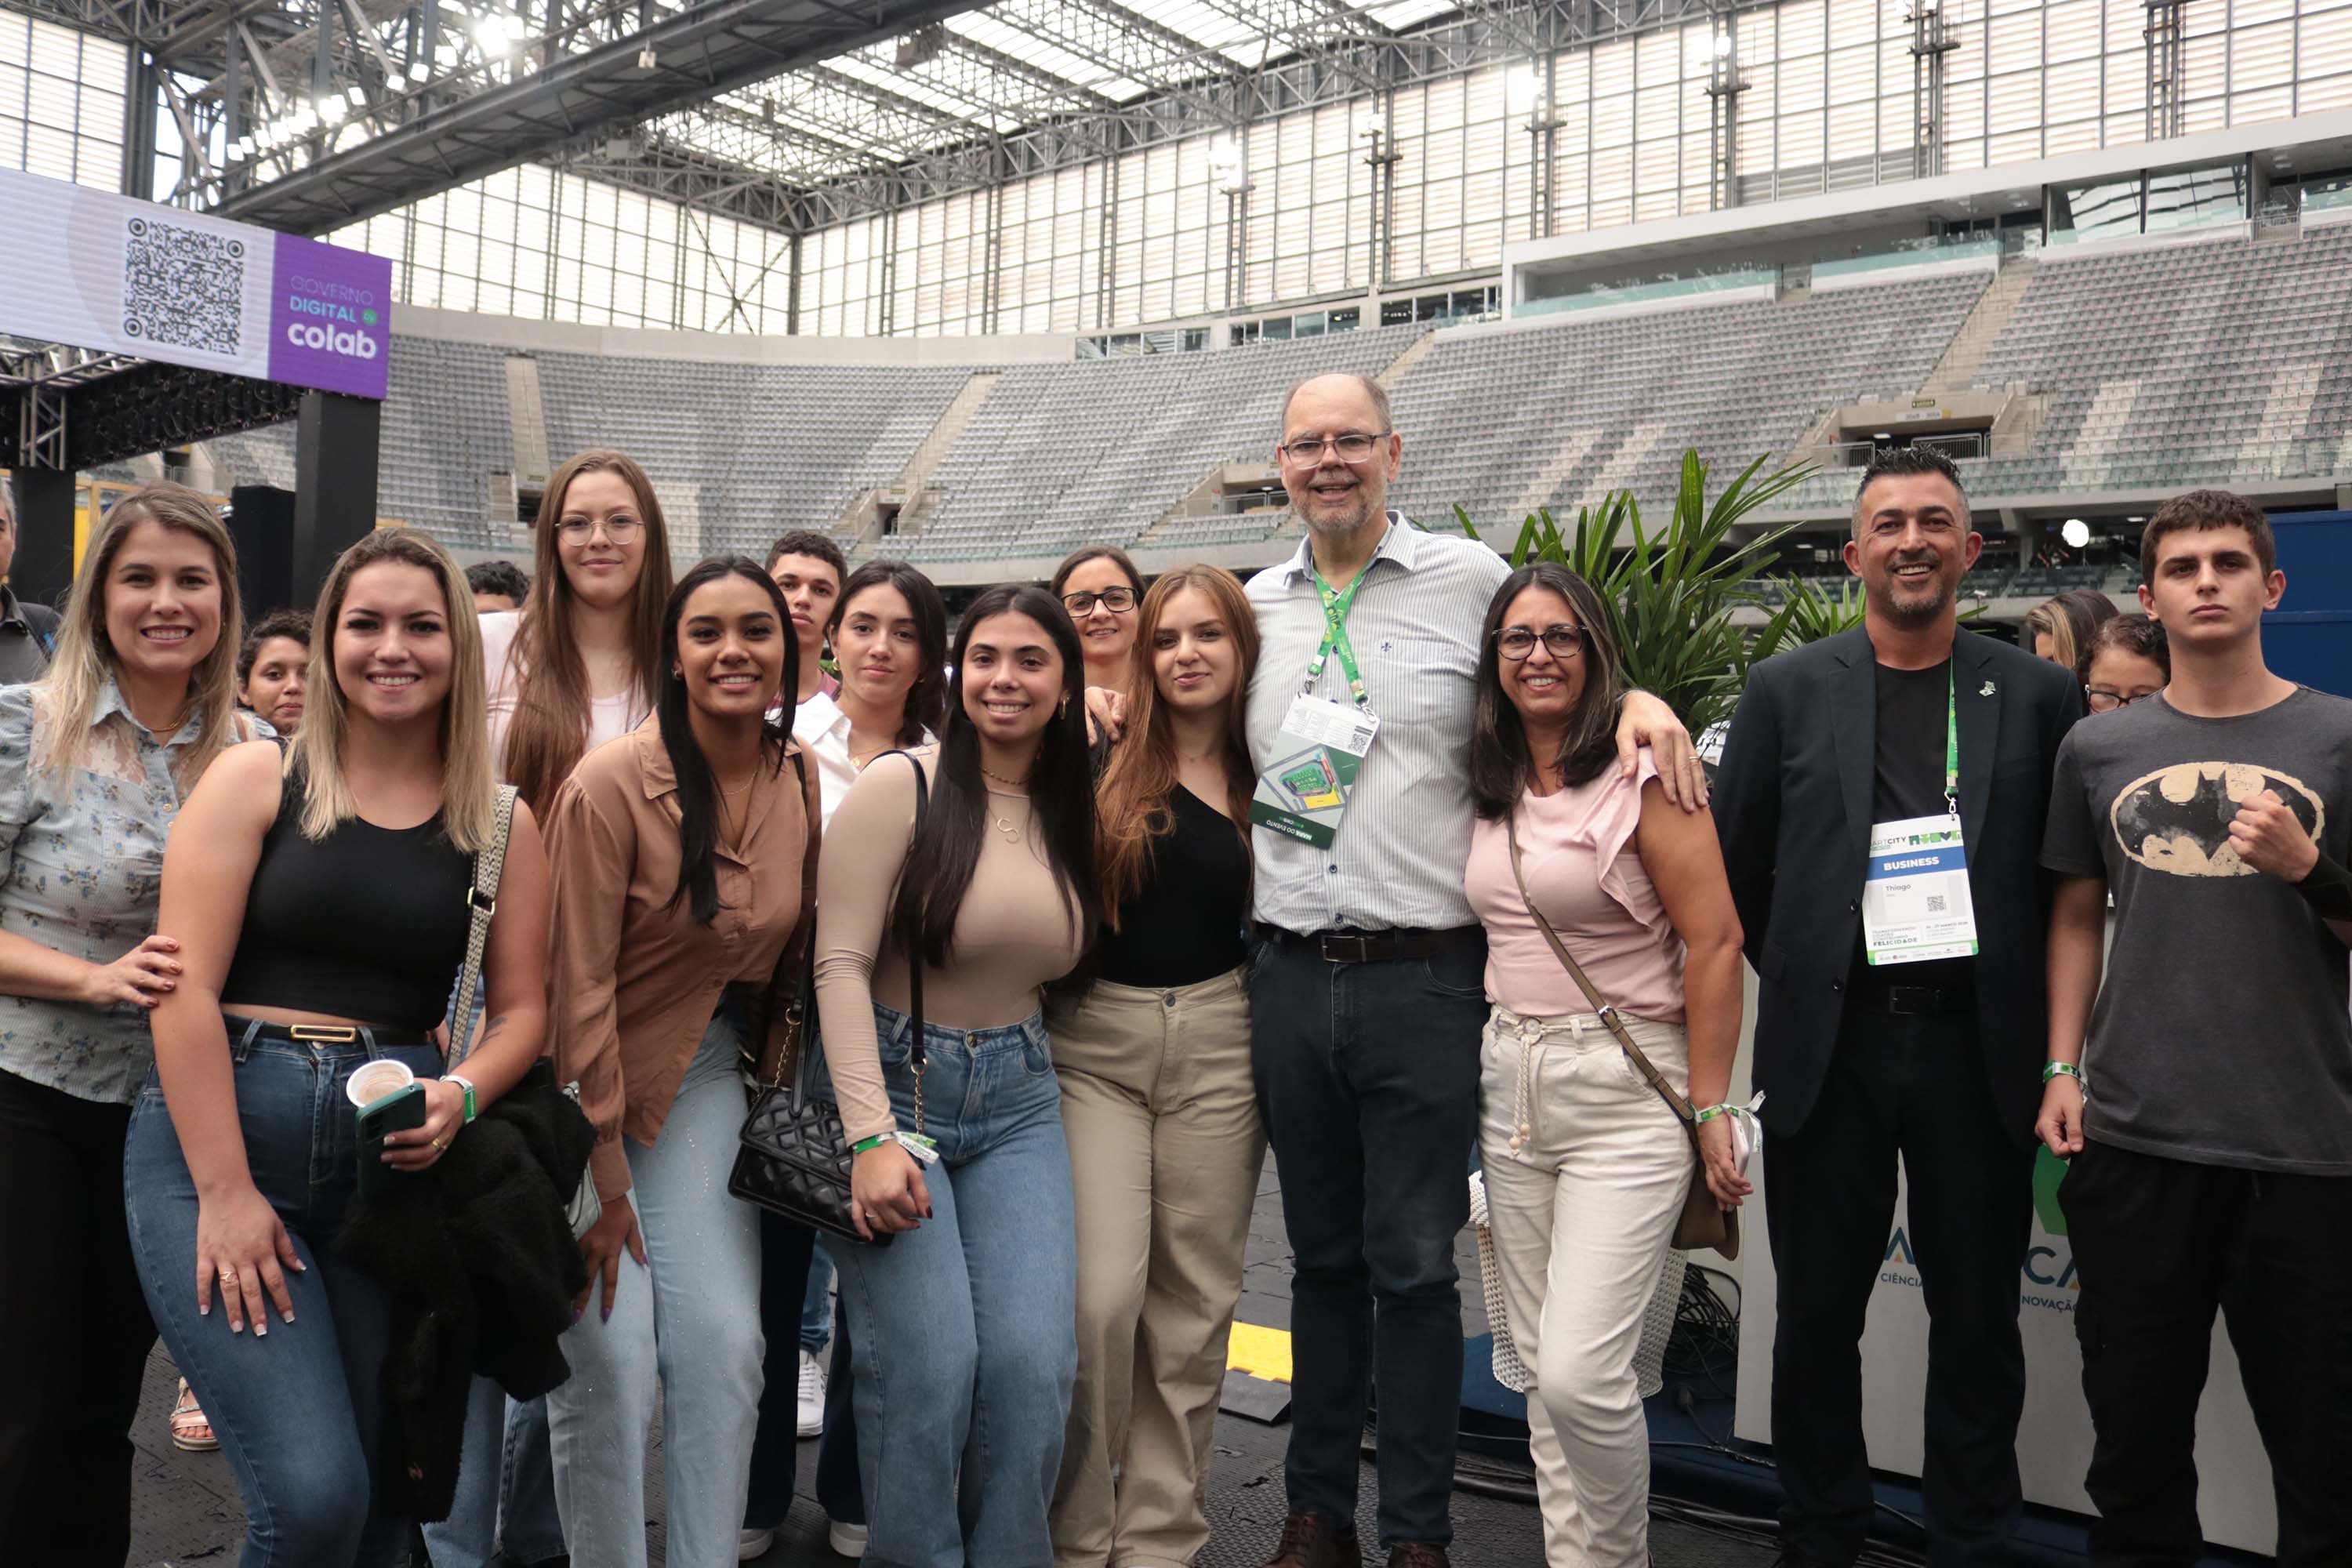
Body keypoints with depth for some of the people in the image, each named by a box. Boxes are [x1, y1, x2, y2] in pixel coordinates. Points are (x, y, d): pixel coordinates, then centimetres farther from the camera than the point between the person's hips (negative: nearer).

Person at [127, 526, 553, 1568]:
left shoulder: (502, 823, 8)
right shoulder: (255, 780, 1)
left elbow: (521, 1009, 10)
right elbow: (185, 986, -6)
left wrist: (461, 1097, -12)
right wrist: (225, 1190, -12)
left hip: (393, 1162, 3)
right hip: (216, 1134, -3)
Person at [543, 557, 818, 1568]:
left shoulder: (803, 784, -4)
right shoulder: (613, 783, -20)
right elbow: (580, 983, -17)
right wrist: (603, 1172, -13)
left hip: (703, 1077, 4)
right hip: (585, 1080, -4)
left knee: (722, 1349, 1)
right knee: (610, 1360, -6)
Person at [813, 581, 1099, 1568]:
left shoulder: (1072, 811, 8)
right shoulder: (898, 787, -9)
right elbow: (841, 965, -13)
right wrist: (870, 1136, -20)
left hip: (1018, 1100, 5)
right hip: (894, 1086, -4)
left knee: (1032, 1364, -6)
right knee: (928, 1366, -12)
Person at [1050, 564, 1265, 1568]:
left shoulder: (1265, 780, 6)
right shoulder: (1104, 760, -1)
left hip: (1218, 1043, 3)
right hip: (1096, 1043, -2)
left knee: (1194, 1305, 9)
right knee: (1100, 1297, -8)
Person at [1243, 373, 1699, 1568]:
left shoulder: (1472, 579, -1)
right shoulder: (1253, 606, 11)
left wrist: (1637, 697, -9)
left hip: (1424, 977, -3)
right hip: (1289, 976, 4)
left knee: (1414, 1268, 4)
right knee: (1321, 1256, 15)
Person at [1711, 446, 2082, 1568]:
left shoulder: (2040, 694, 3)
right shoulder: (1787, 692, 2)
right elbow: (1736, 868, 7)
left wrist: (2031, 1019, 3)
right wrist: (1803, 980, 6)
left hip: (1978, 1049, 0)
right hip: (1828, 1047, 0)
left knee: (1977, 1324, 11)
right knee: (1817, 1316, 10)